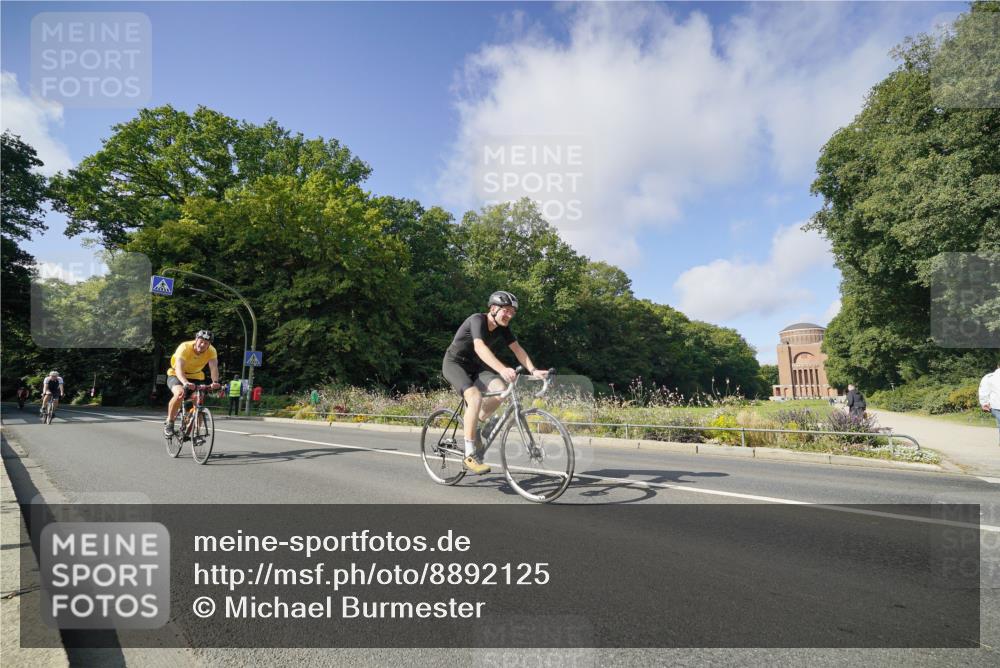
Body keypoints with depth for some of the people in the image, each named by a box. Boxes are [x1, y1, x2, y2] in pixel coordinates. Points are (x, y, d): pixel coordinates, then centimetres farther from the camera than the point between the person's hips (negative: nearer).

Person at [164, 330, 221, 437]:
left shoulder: (211, 351, -19)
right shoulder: (185, 348, -29)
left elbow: (214, 367, -31)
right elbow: (178, 369, -40)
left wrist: (215, 382, -51)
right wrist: (186, 383, -58)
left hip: (196, 377, 4)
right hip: (176, 376, -3)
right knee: (180, 393, -33)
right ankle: (169, 422, -13)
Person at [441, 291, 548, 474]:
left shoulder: (503, 328, -4)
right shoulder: (477, 320, -25)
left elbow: (517, 349, -9)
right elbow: (480, 347, -41)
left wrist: (533, 370, -26)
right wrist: (502, 369, -55)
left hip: (475, 366, 7)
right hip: (454, 363, -6)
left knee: (500, 389, -21)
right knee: (475, 397, -31)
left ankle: (473, 423, 3)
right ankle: (470, 455, -23)